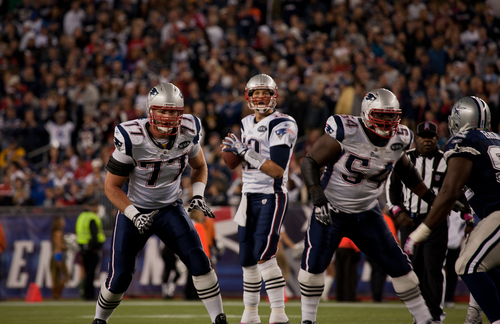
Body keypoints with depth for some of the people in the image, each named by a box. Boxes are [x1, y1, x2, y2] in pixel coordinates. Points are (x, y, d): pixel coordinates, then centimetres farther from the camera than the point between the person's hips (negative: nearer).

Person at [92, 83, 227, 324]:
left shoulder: (187, 133, -14)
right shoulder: (131, 139, -25)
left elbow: (199, 166, 8)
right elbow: (111, 187, -15)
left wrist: (198, 195, -10)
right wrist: (134, 215, -26)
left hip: (170, 209, 2)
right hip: (134, 210, -2)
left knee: (198, 260, -17)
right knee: (120, 276, -3)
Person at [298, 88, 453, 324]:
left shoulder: (398, 140, -4)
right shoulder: (346, 133, -21)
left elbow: (406, 171, 17)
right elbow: (310, 162, -17)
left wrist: (432, 199, 18)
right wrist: (317, 196, -28)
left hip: (367, 214, 4)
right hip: (331, 212, -4)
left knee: (399, 266, 3)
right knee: (313, 263, -17)